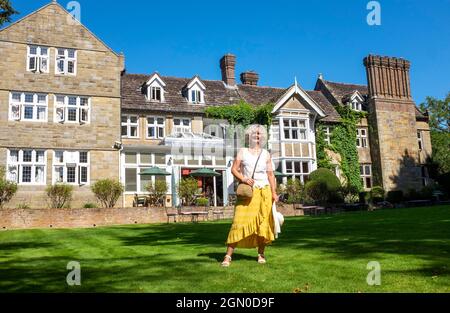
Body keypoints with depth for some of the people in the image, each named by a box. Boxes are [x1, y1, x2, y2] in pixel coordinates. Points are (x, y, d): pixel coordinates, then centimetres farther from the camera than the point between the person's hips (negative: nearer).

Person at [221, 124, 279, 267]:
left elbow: (270, 174, 9)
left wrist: (274, 193, 1)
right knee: (239, 222, -10)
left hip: (264, 192, 2)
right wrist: (243, 179, -14)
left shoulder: (266, 154, 12)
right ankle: (228, 256, -8)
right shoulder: (243, 151, 8)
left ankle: (261, 254, 17)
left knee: (263, 223, 2)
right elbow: (234, 169, 3)